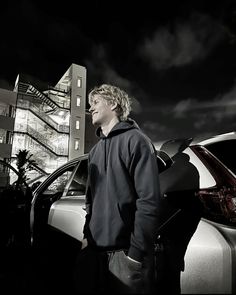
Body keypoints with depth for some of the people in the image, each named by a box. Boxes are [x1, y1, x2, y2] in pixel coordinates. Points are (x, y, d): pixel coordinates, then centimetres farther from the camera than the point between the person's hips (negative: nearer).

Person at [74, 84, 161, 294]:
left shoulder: (135, 140, -10)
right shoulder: (95, 150, 13)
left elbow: (149, 200, -17)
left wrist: (137, 252, -17)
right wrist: (88, 235, 10)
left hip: (125, 251, -6)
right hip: (95, 249, 7)